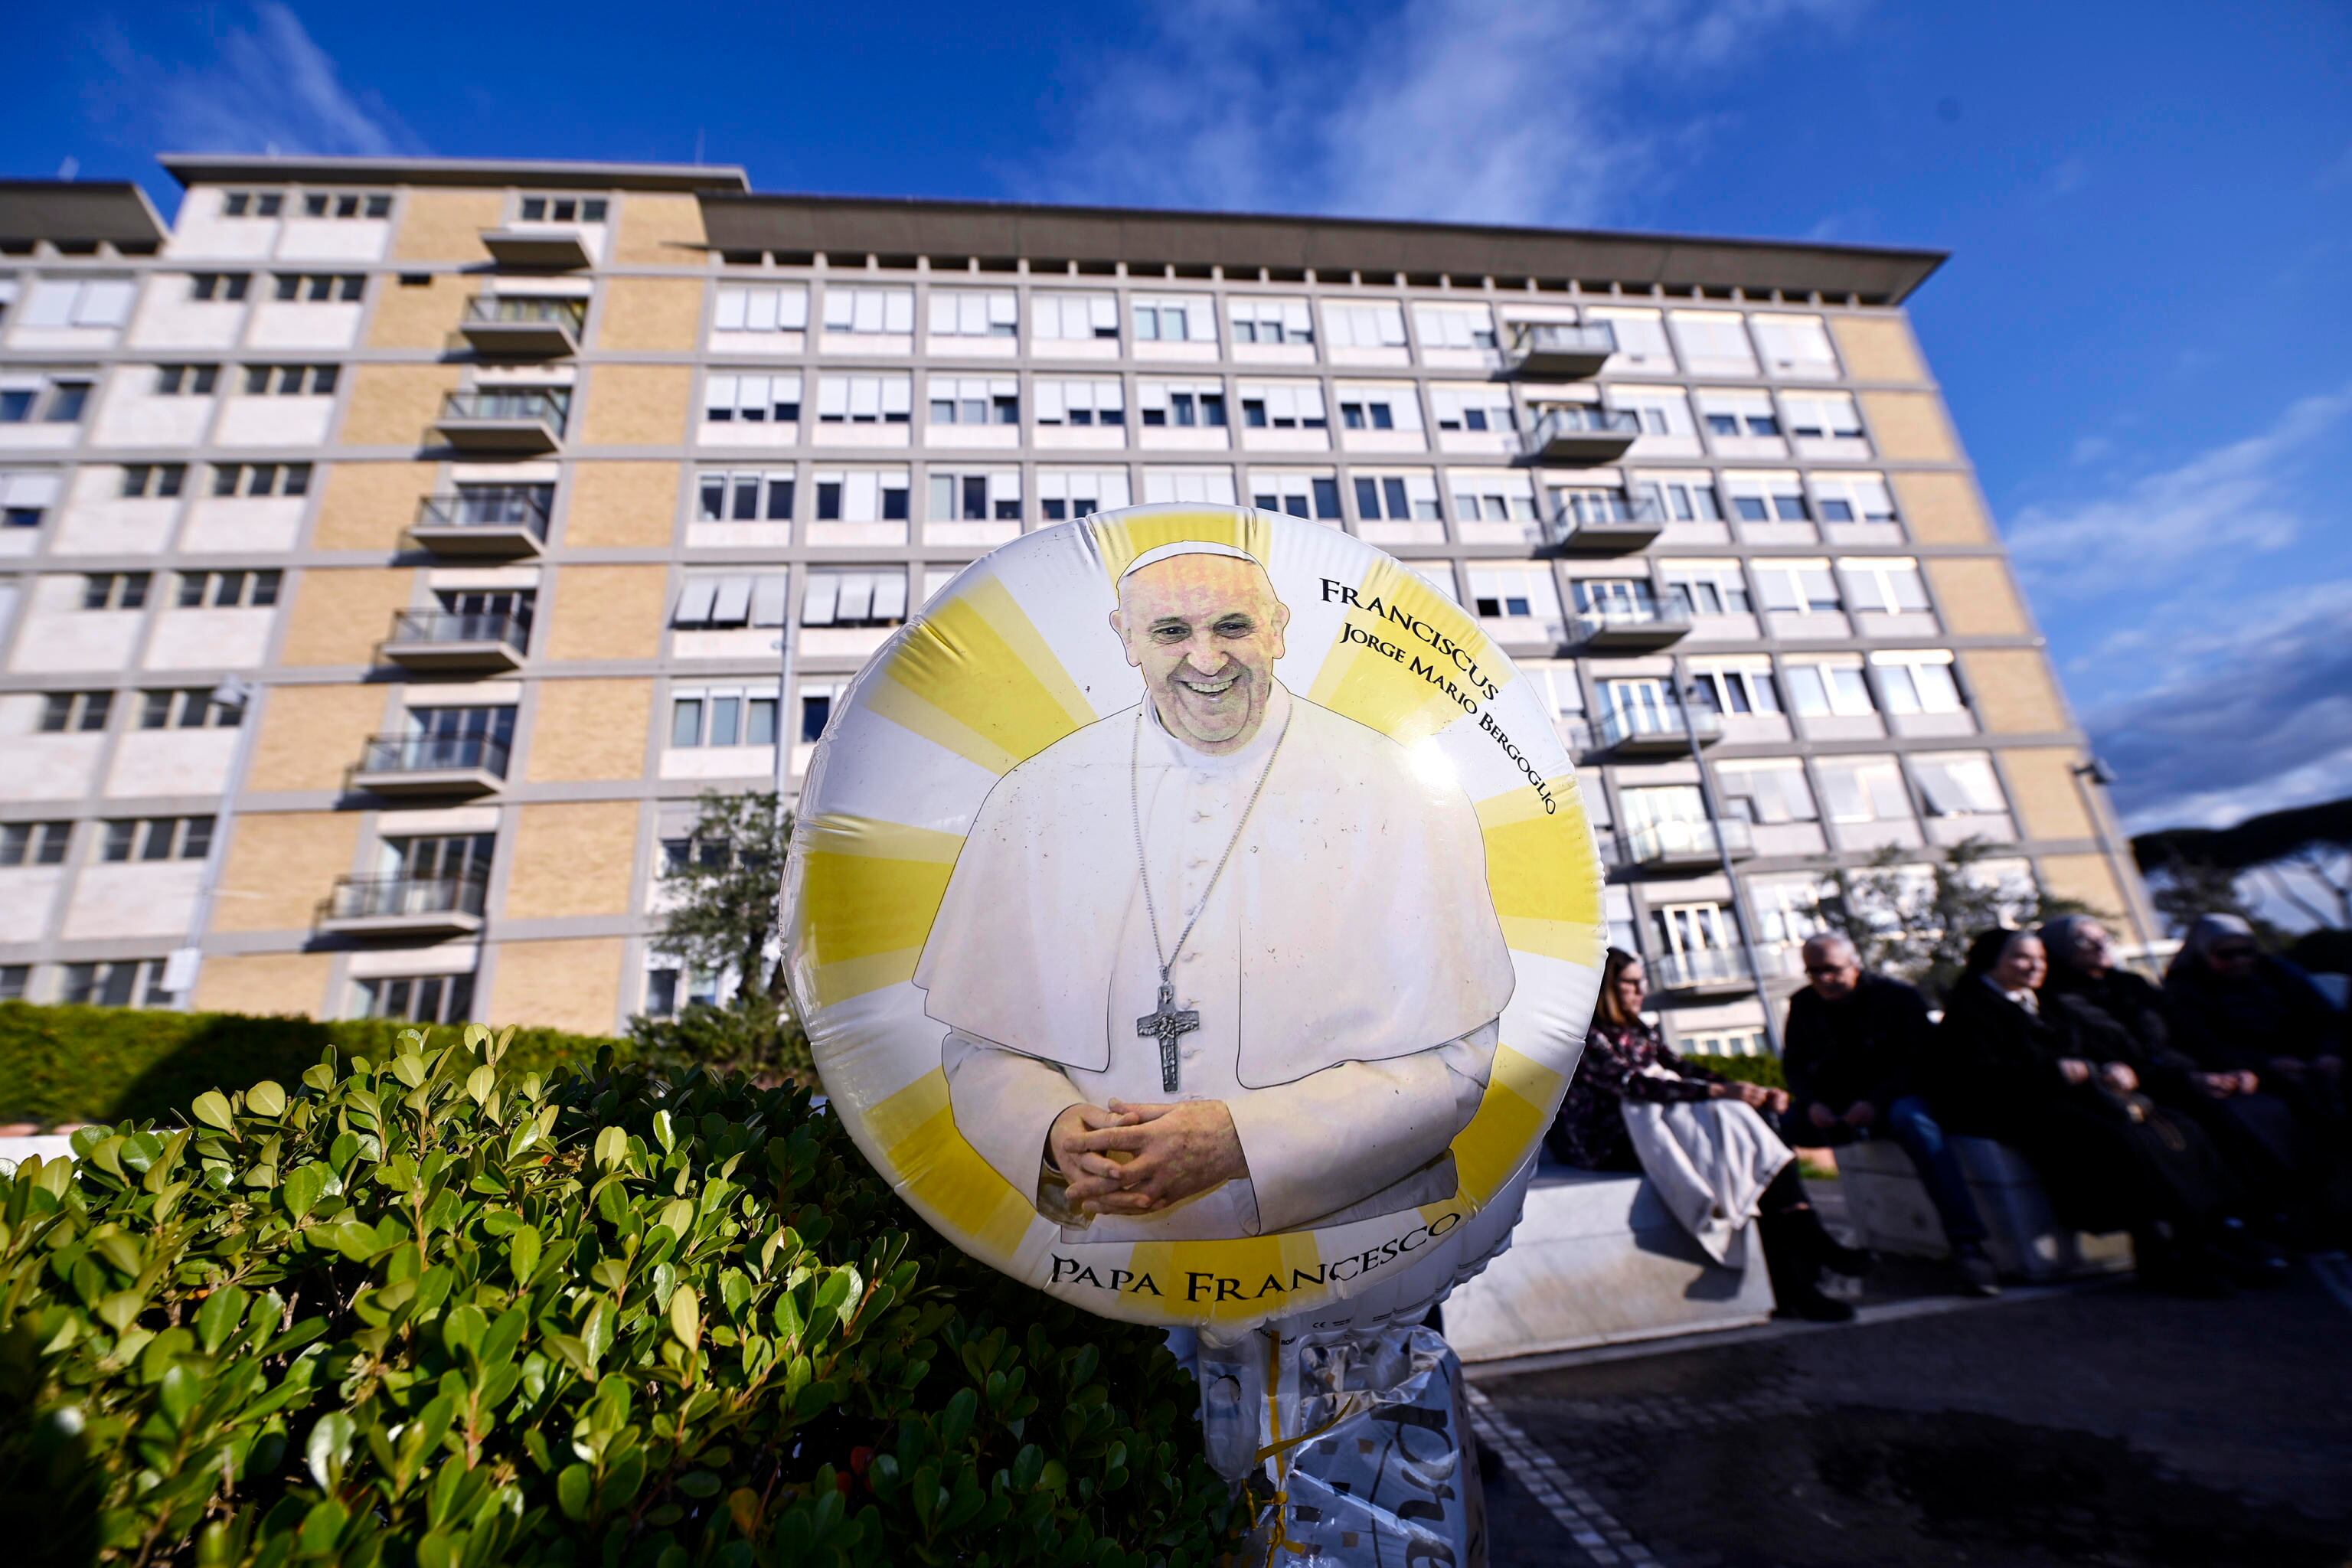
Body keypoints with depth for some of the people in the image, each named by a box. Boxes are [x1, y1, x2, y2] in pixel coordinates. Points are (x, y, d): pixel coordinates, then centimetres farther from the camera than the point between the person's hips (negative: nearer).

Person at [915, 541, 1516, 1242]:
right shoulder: (1032, 799, 0)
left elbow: (1447, 1063, -7)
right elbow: (979, 1045, 4)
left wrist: (1242, 1142, -17)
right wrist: (1055, 1131, -15)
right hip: (1113, 1240, 2)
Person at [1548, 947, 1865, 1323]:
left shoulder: (1637, 1030, 18)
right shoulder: (1585, 1037, -11)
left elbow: (1683, 1069, 9)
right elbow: (1637, 1085, -22)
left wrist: (1755, 1092, -5)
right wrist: (1721, 1091, -25)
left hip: (1656, 1124, 8)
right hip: (1605, 1146, -8)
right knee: (1727, 1127, -22)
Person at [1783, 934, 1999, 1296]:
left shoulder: (1898, 997, -4)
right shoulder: (1803, 1005, 7)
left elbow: (1917, 1061, -12)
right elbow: (1794, 1066, 7)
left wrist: (1875, 1102, -27)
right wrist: (1811, 1103, -14)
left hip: (1892, 1100, -3)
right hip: (1831, 1111, 3)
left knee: (1913, 1120, -40)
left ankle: (1967, 1245, -39)